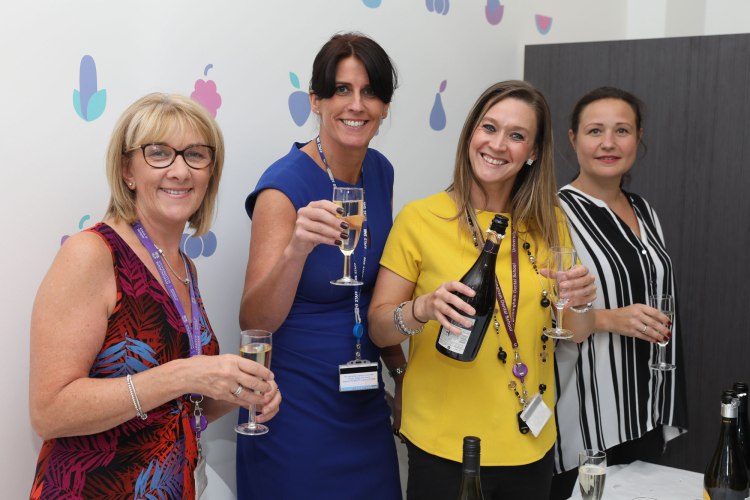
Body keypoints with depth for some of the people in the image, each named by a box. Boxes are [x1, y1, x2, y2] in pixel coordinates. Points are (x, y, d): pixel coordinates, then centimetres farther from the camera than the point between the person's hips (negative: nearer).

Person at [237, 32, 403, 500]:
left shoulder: (381, 171, 1)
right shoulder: (285, 185, -18)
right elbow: (254, 322, -24)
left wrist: (400, 366, 12)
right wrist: (297, 249, -39)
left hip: (365, 399, 6)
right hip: (296, 406, -6)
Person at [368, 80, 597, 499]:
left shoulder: (549, 221, 1)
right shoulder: (420, 217, -10)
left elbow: (577, 334, 7)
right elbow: (378, 330, -7)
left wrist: (581, 302, -14)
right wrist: (425, 308, -27)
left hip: (531, 444, 4)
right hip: (443, 447, -4)